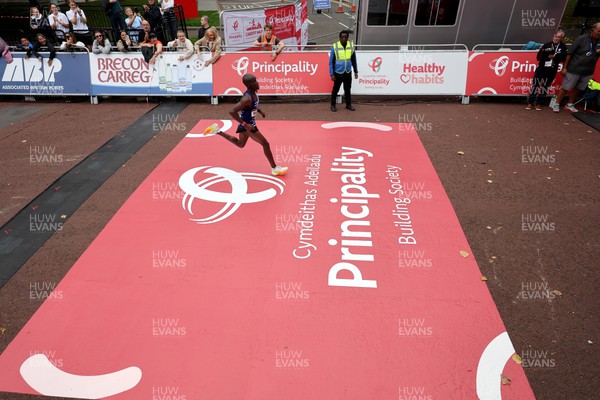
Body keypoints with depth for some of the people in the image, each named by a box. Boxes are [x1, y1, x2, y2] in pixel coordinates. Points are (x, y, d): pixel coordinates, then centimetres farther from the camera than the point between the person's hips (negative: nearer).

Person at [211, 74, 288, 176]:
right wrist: (245, 124, -33)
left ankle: (219, 132, 33)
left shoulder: (254, 92, -4)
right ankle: (274, 169, 7)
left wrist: (260, 111, 7)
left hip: (249, 123, 9)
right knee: (265, 144, -3)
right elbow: (232, 112, -34)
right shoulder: (247, 98, -31)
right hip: (247, 124, -9)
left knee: (240, 144, 30)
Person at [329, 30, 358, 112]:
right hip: (338, 73, -3)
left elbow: (354, 60, 9)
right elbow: (331, 61, -6)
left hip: (348, 73, 3)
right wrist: (332, 74, -10)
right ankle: (333, 105, 19)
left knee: (348, 89, 13)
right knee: (335, 90, 6)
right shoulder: (335, 46, -10)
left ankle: (348, 104, 26)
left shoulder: (351, 46, -1)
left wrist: (356, 71, 11)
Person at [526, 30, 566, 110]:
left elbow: (563, 58, -7)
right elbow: (539, 57, -6)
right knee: (535, 84, -3)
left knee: (544, 86, 7)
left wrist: (554, 56, -18)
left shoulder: (563, 47, 3)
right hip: (541, 68, -1)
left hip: (552, 70, 1)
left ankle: (538, 103, 14)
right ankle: (530, 103, 3)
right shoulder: (546, 45, 0)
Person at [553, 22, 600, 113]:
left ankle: (569, 105, 25)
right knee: (565, 87, 0)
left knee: (578, 89, 13)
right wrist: (564, 67, -12)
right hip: (574, 69, -6)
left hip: (588, 71, 6)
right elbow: (569, 53, -10)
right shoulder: (582, 39, -10)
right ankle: (556, 104, 11)